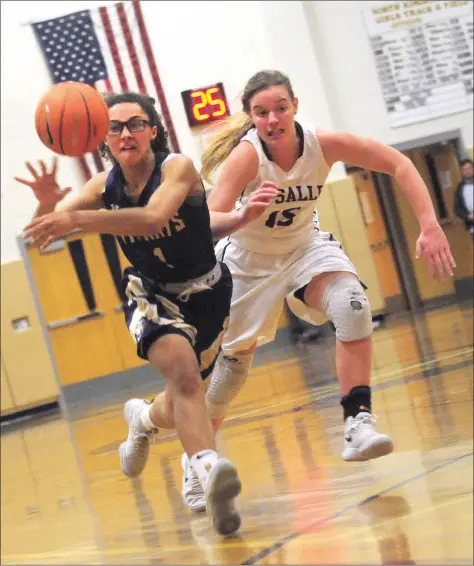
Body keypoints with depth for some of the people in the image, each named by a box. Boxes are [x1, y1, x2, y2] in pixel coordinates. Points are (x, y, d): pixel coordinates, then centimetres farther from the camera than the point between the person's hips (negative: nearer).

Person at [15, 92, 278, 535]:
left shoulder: (178, 168, -22)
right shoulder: (105, 186, -9)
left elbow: (153, 217, -42)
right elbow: (44, 228, -18)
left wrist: (76, 218, -52)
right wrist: (48, 203, -42)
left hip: (206, 293, -1)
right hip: (150, 294, 1)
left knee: (181, 405, 11)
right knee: (183, 370, -31)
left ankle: (145, 418, 46)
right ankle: (210, 471, -42)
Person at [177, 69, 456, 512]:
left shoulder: (322, 144, -24)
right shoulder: (246, 156, -31)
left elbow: (399, 165, -18)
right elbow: (209, 224, -41)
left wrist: (429, 227, -29)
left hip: (305, 246, 2)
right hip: (249, 261, -2)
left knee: (352, 305, -27)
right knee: (233, 362, 4)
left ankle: (357, 425, -24)